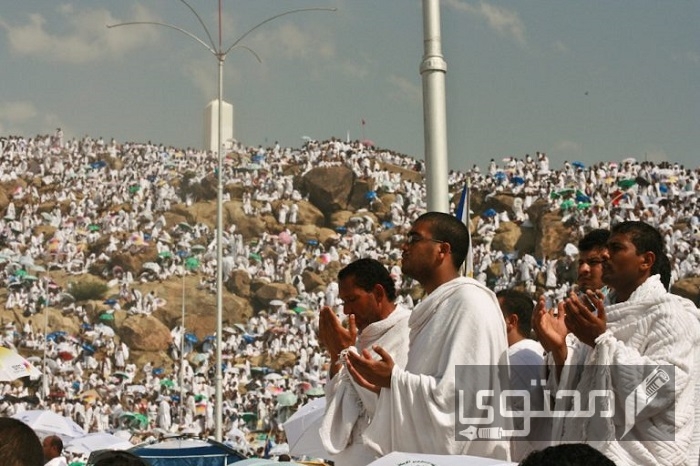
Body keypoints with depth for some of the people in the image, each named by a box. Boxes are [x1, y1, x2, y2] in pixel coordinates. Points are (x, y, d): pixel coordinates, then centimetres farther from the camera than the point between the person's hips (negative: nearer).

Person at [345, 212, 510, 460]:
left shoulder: (470, 302, -13)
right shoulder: (436, 307, 15)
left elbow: (461, 394, -23)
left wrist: (394, 378, -17)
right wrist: (384, 383, 6)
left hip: (461, 457, -9)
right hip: (429, 455, 9)